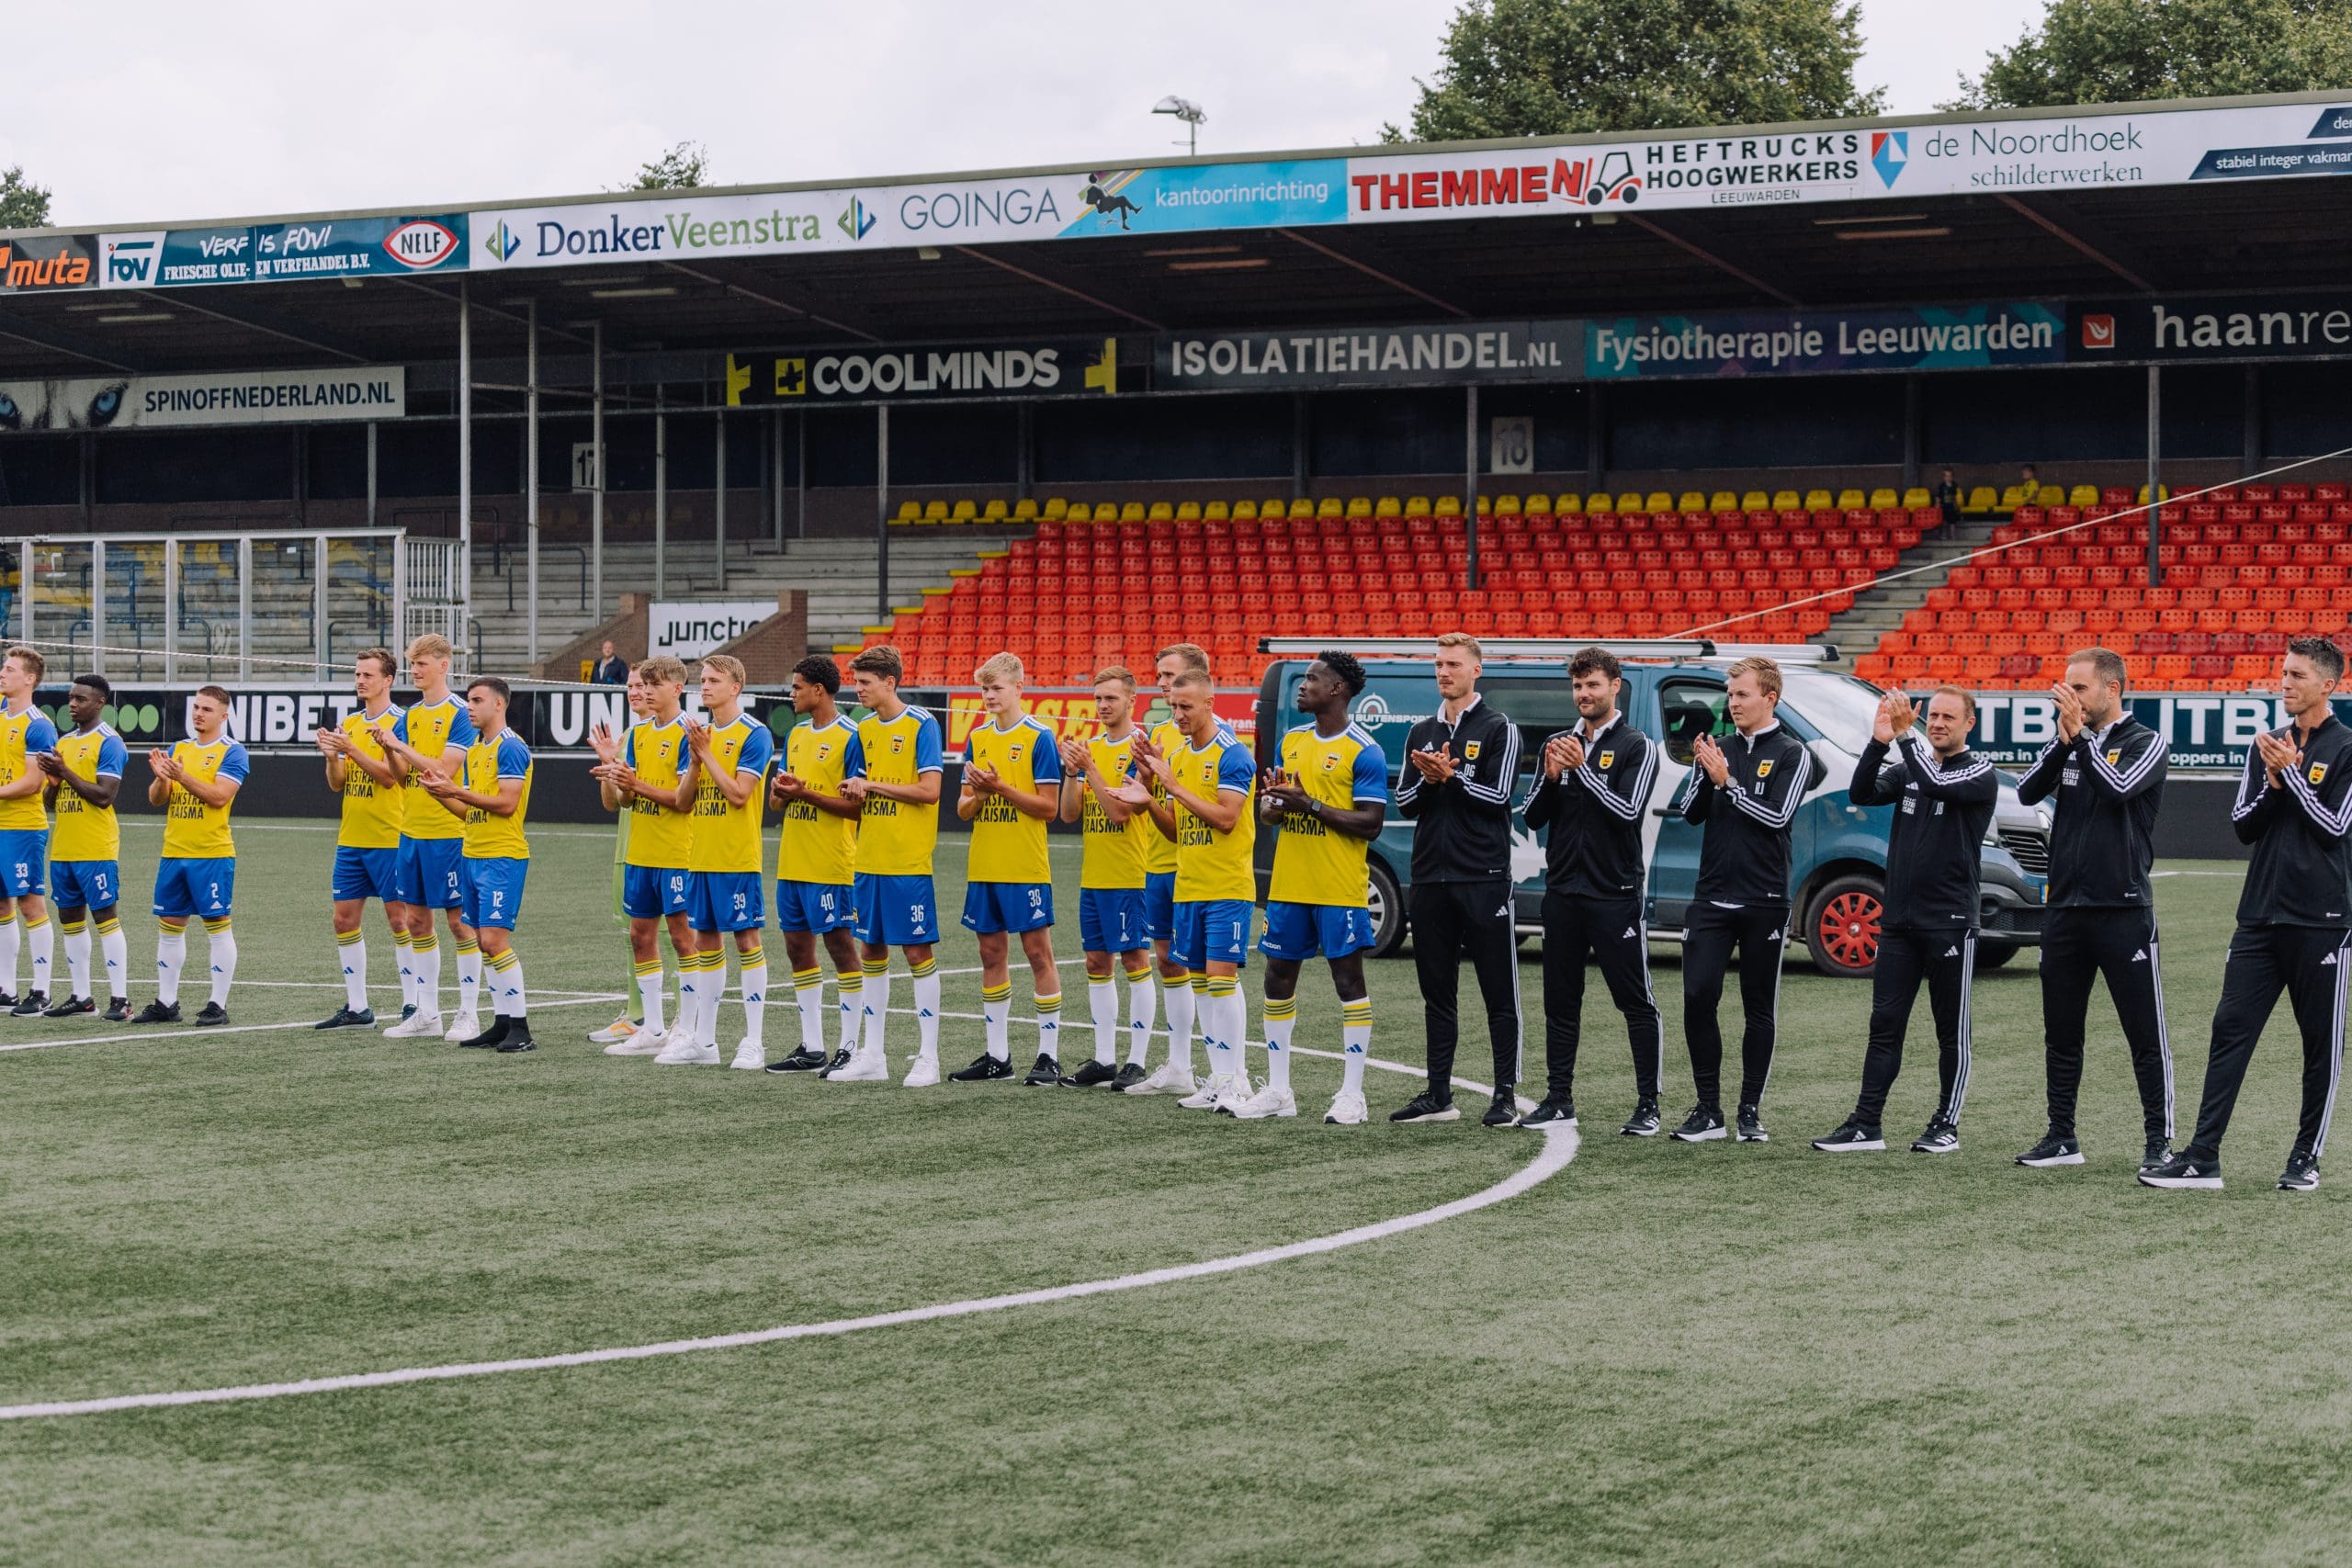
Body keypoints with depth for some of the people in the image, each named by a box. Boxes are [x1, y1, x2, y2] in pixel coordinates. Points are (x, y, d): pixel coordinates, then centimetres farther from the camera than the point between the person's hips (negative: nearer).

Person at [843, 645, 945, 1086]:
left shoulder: (921, 725, -9)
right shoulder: (864, 728, 12)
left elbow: (929, 790, -16)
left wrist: (872, 785, -12)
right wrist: (855, 793, -5)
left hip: (909, 862, -7)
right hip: (870, 861, 7)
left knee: (918, 950, -3)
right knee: (871, 951, 10)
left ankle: (929, 1057, 2)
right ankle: (872, 1052, 19)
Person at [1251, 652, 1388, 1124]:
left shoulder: (1364, 751, -9)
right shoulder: (1292, 740, 13)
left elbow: (1370, 823, -15)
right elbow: (1268, 808, 18)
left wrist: (1310, 805, -20)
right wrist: (1272, 804, -6)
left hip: (1340, 890, -7)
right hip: (1288, 886, 7)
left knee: (1348, 979, -2)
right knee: (1278, 979, 9)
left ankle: (1352, 1095, 2)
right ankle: (1277, 1091, 19)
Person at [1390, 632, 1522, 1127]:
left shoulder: (1499, 729, -2)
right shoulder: (1421, 733, 15)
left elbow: (1499, 797, -10)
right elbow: (1405, 803, 10)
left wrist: (1451, 775, -15)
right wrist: (1428, 780, -8)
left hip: (1484, 878, -6)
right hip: (1430, 878, 6)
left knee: (1499, 993, -2)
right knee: (1437, 991, 9)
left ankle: (1505, 1097, 0)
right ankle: (1438, 1095, 14)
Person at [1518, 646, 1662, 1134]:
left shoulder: (1637, 747, -3)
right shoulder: (1558, 745, 12)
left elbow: (1628, 811, -15)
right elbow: (1532, 817, 10)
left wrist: (1583, 769, -18)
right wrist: (1551, 777, -8)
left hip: (1615, 894, -6)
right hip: (1562, 892, 6)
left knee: (1637, 1003, -3)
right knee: (1560, 1002, 9)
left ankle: (1648, 1106, 0)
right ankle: (1559, 1099, 17)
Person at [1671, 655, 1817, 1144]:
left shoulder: (1792, 754, -1)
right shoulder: (1719, 748, 12)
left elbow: (1777, 816, -12)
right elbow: (1691, 813, 8)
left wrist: (1727, 781, -15)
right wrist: (1705, 772, -9)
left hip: (1763, 901, -3)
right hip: (1711, 897, 3)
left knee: (1760, 1009, 4)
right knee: (1697, 998, -6)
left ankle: (1751, 1112, 11)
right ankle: (1708, 1110, 2)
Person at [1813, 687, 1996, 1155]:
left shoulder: (1980, 774, -4)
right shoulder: (1908, 769, 12)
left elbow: (1937, 784, -23)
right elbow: (1862, 794, -4)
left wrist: (1905, 735, -21)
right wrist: (1879, 741, -16)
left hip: (1950, 923, -5)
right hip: (1898, 920, 5)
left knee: (1951, 1031, 3)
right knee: (1885, 1025, 4)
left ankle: (1946, 1126, 10)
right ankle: (1866, 1125, 5)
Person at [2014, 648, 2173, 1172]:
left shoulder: (2145, 743, -2)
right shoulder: (2070, 742, 12)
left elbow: (2120, 787, -21)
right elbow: (2027, 792, -1)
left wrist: (2081, 738, -18)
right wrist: (2064, 740, -11)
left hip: (2124, 908, -6)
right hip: (2065, 908, 6)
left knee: (2146, 1035, -2)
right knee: (2061, 1034, 10)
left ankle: (2159, 1142, 2)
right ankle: (2062, 1138, 18)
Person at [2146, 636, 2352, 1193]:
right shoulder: (2268, 745, 13)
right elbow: (2242, 827, 10)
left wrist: (2291, 772, -13)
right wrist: (2273, 782, -6)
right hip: (2261, 916, 5)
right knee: (2230, 1030, -2)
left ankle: (2306, 1157, 13)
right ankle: (2203, 1158, -4)